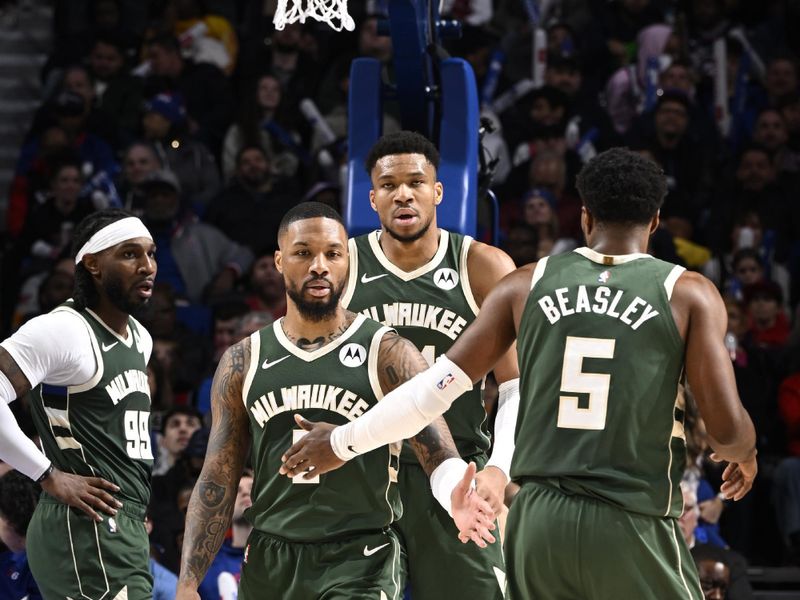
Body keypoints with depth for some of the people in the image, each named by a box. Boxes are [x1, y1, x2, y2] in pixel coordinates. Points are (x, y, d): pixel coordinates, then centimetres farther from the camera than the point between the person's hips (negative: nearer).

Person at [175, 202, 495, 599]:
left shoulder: (389, 355, -3)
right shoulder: (242, 364, 7)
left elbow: (440, 455, -11)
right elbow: (217, 485, 8)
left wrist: (455, 497, -35)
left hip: (360, 565, -3)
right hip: (269, 563, 4)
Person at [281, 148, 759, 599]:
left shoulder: (527, 285, 8)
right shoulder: (689, 294, 0)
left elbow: (439, 386, 7)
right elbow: (728, 428, -6)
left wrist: (344, 441, 20)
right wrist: (744, 455, 19)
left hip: (539, 521, 3)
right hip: (634, 529, -3)